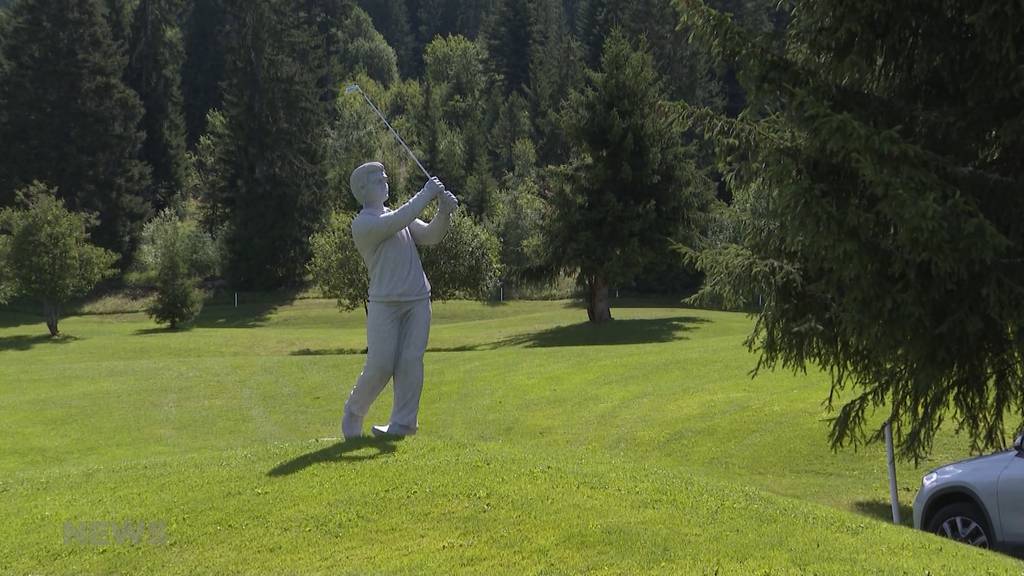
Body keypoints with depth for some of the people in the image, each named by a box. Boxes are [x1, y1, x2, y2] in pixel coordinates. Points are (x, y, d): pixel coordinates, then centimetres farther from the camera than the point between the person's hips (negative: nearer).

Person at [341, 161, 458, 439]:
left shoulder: (398, 217, 18)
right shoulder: (362, 224, -5)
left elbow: (430, 235, 8)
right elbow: (397, 222, -21)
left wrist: (444, 212, -10)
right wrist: (426, 194, -16)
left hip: (418, 301, 6)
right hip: (384, 304, -6)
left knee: (411, 363, -1)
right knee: (380, 366, -6)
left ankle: (403, 424, 3)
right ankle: (353, 414, 16)